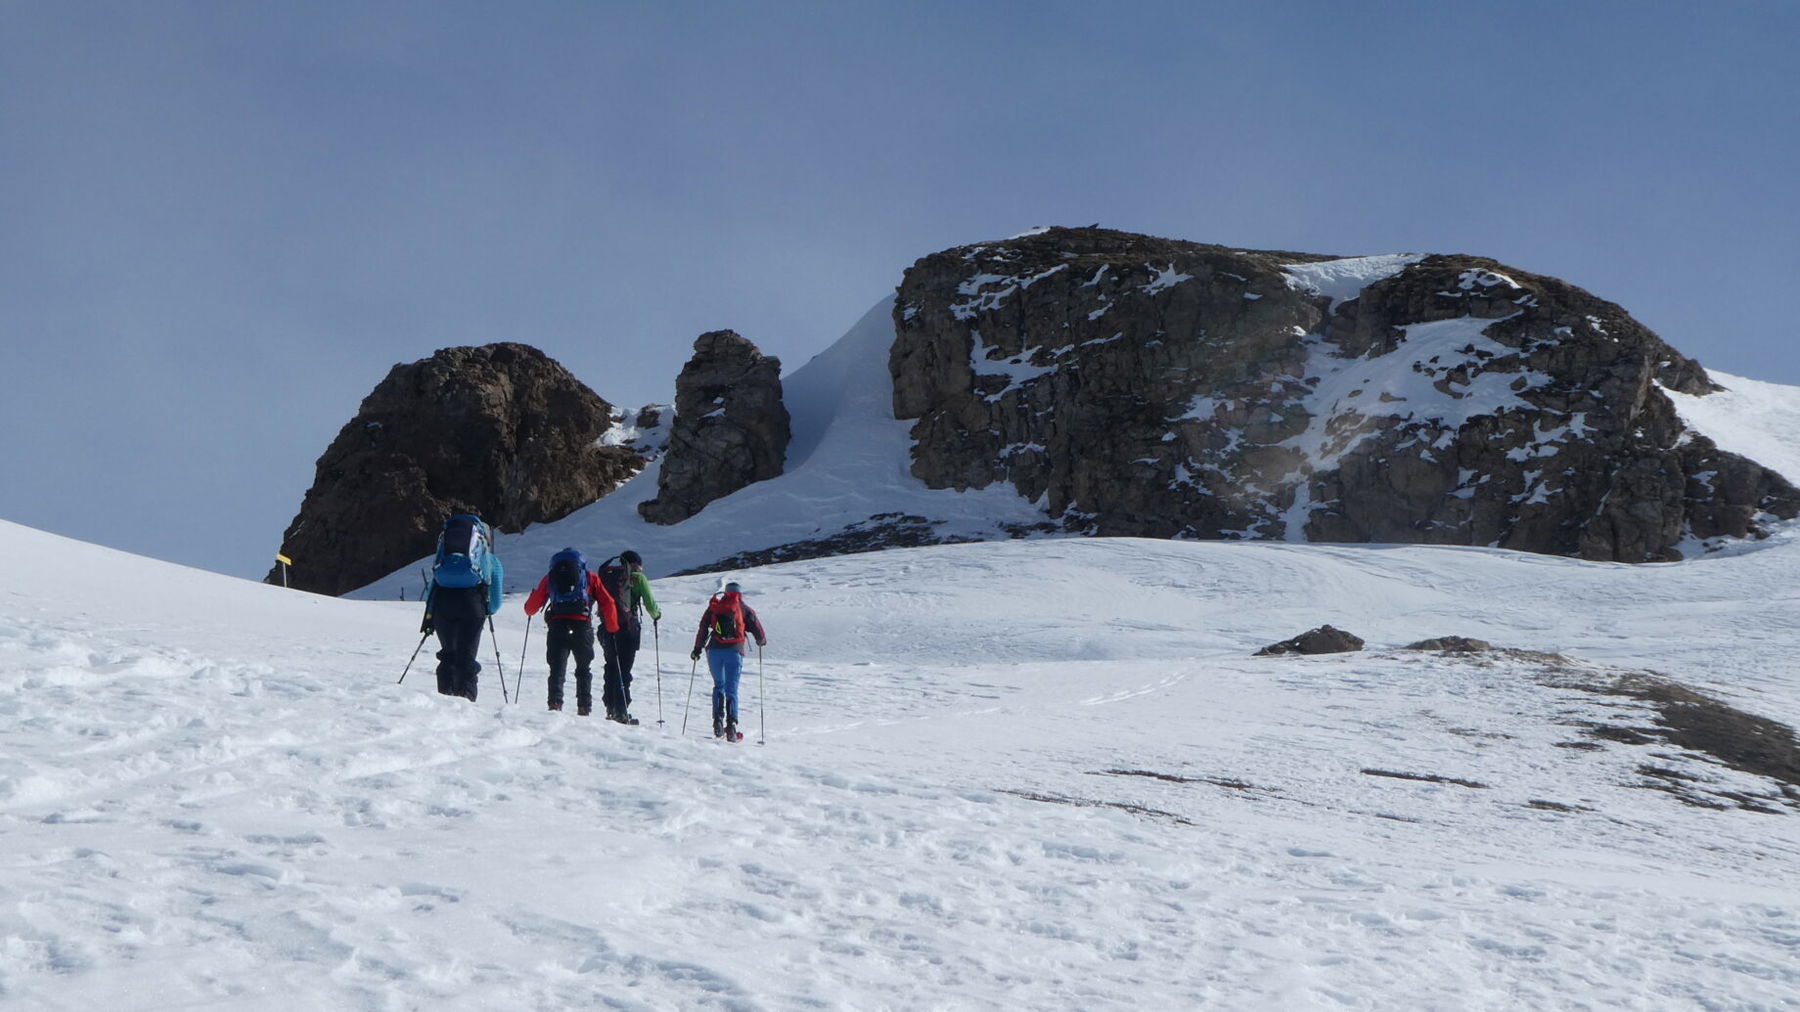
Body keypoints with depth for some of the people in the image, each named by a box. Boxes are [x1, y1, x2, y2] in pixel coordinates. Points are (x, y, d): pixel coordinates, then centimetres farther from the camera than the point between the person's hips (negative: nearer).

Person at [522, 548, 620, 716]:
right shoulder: (590, 577, 18)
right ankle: (584, 707, 7)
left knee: (557, 669, 3)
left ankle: (555, 703, -15)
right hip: (582, 626, 0)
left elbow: (531, 606, 18)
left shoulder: (550, 578, 18)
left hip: (557, 625, 0)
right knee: (583, 669, 14)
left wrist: (529, 611, 41)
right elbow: (607, 603, 8)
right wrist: (612, 627, 18)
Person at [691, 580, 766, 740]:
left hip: (714, 650, 2)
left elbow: (703, 628, 9)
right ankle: (731, 723, -15)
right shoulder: (744, 609, 10)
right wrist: (762, 641, 29)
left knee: (719, 686, 18)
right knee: (731, 689, 1)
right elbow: (758, 631, 8)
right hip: (734, 651, -2)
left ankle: (718, 720, 2)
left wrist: (697, 648, 17)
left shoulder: (714, 606, 14)